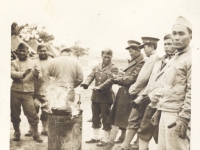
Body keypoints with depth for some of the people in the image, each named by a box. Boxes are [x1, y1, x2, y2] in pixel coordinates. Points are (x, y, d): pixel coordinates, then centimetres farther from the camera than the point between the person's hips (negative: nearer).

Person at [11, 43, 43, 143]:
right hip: (15, 91, 1)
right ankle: (17, 133, 24)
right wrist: (23, 74, -26)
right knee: (15, 114, 7)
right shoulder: (13, 63, 7)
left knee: (32, 113, -5)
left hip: (28, 92, -1)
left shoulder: (33, 63, 9)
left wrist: (37, 75, -22)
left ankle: (36, 134, 6)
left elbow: (40, 75, 2)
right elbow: (12, 73, -11)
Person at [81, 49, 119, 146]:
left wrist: (100, 87, -34)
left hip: (106, 96, -6)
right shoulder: (96, 67, 12)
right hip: (96, 95, 6)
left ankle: (105, 139, 10)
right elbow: (90, 76, -1)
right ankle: (95, 137, 26)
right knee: (95, 117, 14)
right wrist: (86, 83, -23)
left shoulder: (114, 68, -5)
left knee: (106, 118, 0)